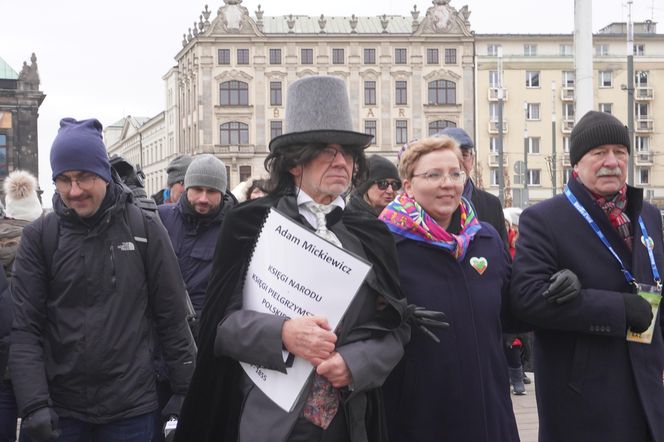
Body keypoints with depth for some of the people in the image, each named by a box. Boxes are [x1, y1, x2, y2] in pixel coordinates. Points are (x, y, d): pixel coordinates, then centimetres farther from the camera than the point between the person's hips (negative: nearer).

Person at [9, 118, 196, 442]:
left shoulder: (145, 229, -1)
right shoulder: (38, 237, -1)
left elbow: (172, 316, 2)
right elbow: (24, 328, -5)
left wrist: (184, 389, -1)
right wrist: (33, 404, -15)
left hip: (131, 406, 0)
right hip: (59, 409, 0)